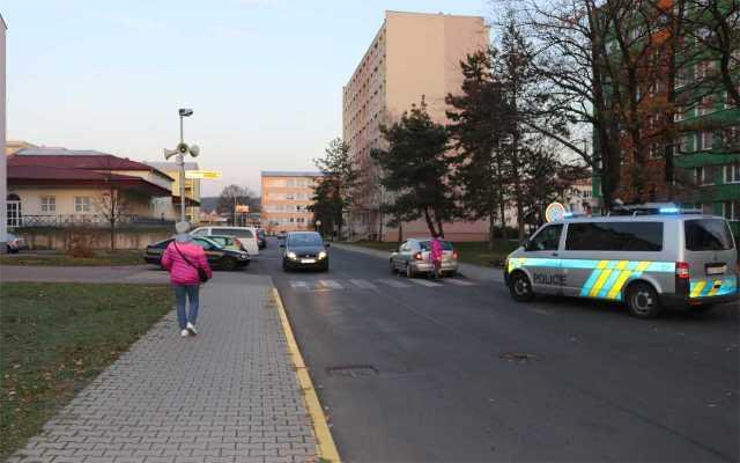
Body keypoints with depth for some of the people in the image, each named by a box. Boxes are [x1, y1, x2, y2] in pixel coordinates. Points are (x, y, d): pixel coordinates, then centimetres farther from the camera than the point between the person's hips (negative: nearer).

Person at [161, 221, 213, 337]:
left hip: (177, 279, 1)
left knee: (180, 303, 12)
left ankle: (183, 329, 8)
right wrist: (209, 273, 7)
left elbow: (165, 261, -3)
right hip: (192, 279, -1)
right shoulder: (196, 247, -10)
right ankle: (190, 322, -4)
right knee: (194, 301, 16)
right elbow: (204, 264, -11)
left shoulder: (172, 245, -5)